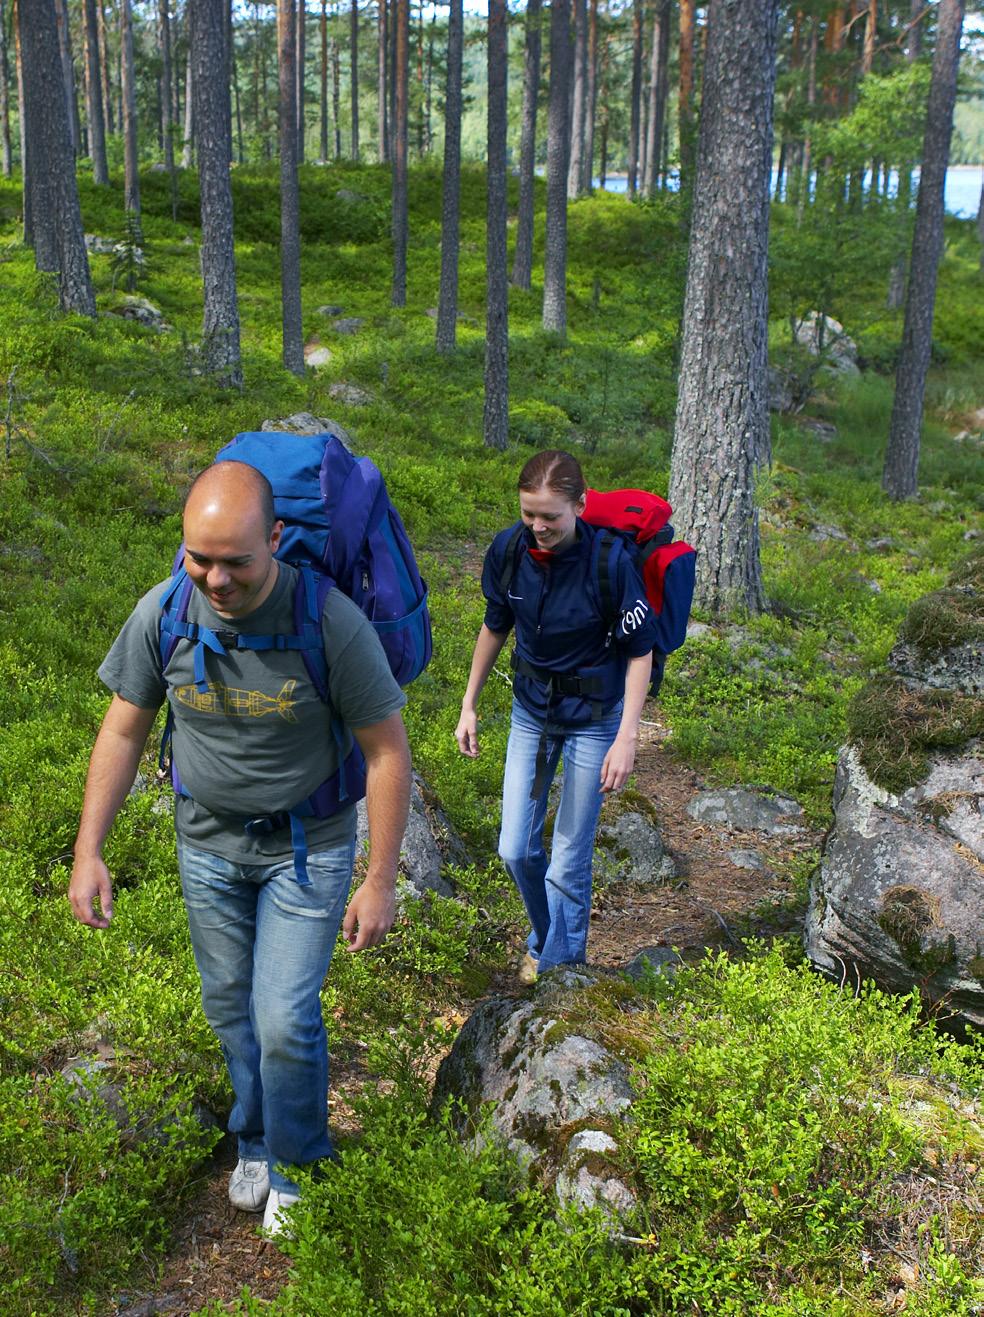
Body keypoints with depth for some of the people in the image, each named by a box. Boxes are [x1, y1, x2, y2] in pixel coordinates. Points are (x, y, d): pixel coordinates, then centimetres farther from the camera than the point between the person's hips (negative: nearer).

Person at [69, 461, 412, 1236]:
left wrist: (381, 882, -14)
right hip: (208, 841, 4)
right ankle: (255, 1141, 43)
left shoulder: (333, 624, -27)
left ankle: (298, 1166, 25)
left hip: (307, 846, -3)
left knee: (285, 1020, -4)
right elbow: (123, 733, -2)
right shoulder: (162, 614, -16)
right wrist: (89, 852, -2)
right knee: (231, 1007, 17)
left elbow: (388, 752, -17)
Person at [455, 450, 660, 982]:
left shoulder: (609, 560, -24)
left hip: (594, 718, -4)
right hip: (531, 710, 4)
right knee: (515, 850, 6)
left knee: (569, 858, 3)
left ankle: (558, 962, 27)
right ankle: (548, 936, 36)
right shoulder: (508, 549, -12)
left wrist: (626, 738, -18)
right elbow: (495, 627, 5)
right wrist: (469, 705, 9)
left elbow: (639, 652, -14)